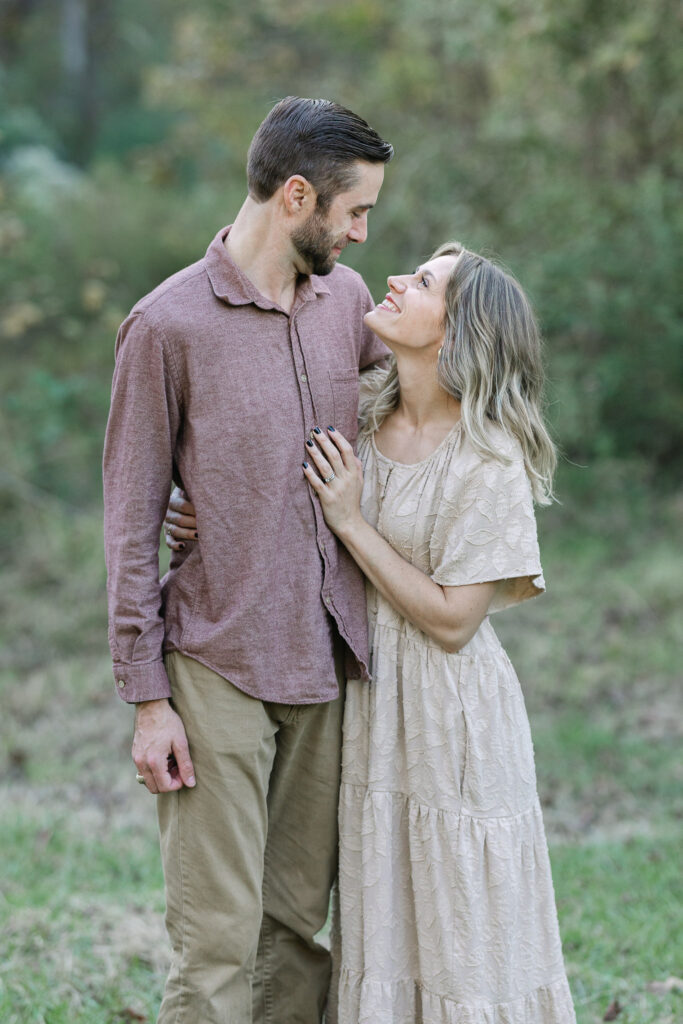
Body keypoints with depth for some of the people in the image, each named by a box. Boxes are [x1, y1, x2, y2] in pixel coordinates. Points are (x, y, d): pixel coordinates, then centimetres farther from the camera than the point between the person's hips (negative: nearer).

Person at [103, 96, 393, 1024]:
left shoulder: (346, 298, 9)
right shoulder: (168, 326, -8)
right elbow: (132, 522, -6)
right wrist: (148, 696, -8)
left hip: (328, 667, 5)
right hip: (218, 674, -5)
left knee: (300, 923, 10)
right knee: (217, 942, -5)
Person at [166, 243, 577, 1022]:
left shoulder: (489, 461, -17)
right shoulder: (362, 414, 3)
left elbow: (452, 620, -17)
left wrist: (352, 524, -16)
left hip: (452, 719, -6)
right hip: (368, 702, 6)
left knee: (465, 935, 4)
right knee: (383, 941, 14)